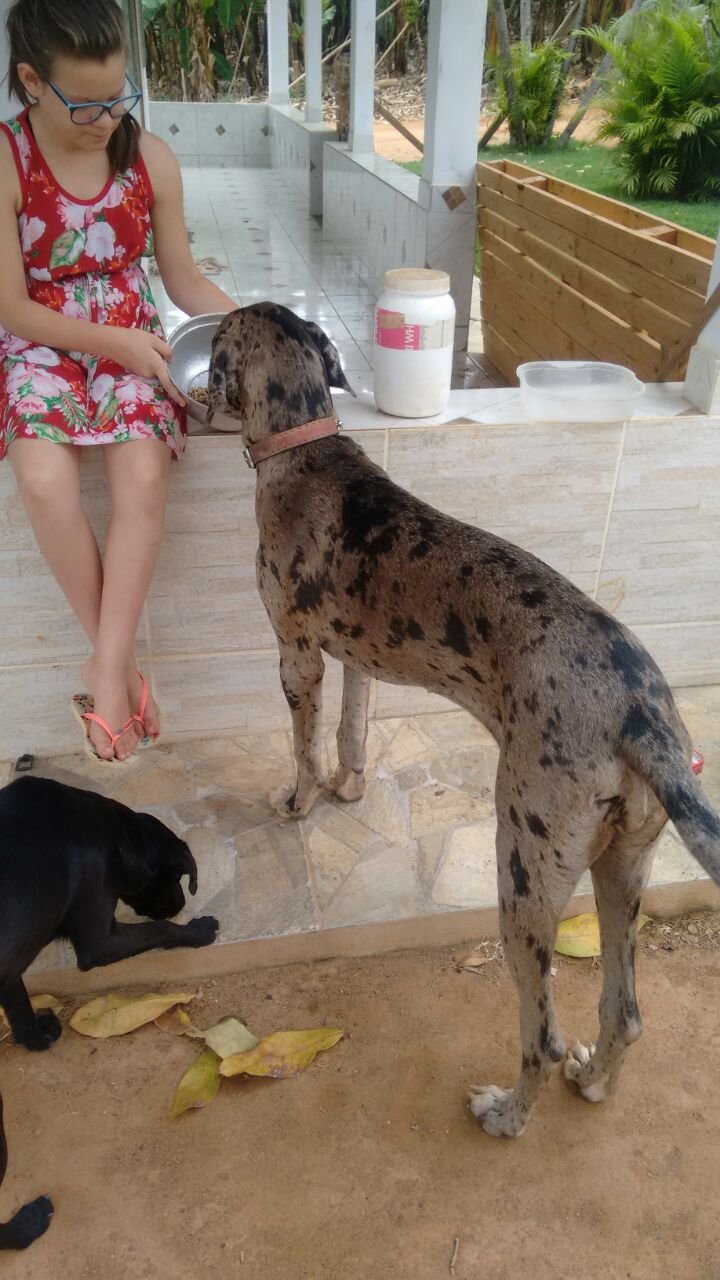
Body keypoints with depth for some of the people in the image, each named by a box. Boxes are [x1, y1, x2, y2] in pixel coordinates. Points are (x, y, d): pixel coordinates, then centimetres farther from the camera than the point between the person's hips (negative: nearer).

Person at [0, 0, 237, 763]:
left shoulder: (150, 159, -1)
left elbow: (185, 281, 6)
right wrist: (112, 342, -18)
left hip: (133, 344, 2)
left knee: (143, 480, -29)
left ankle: (108, 668, -21)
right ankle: (119, 660, -14)